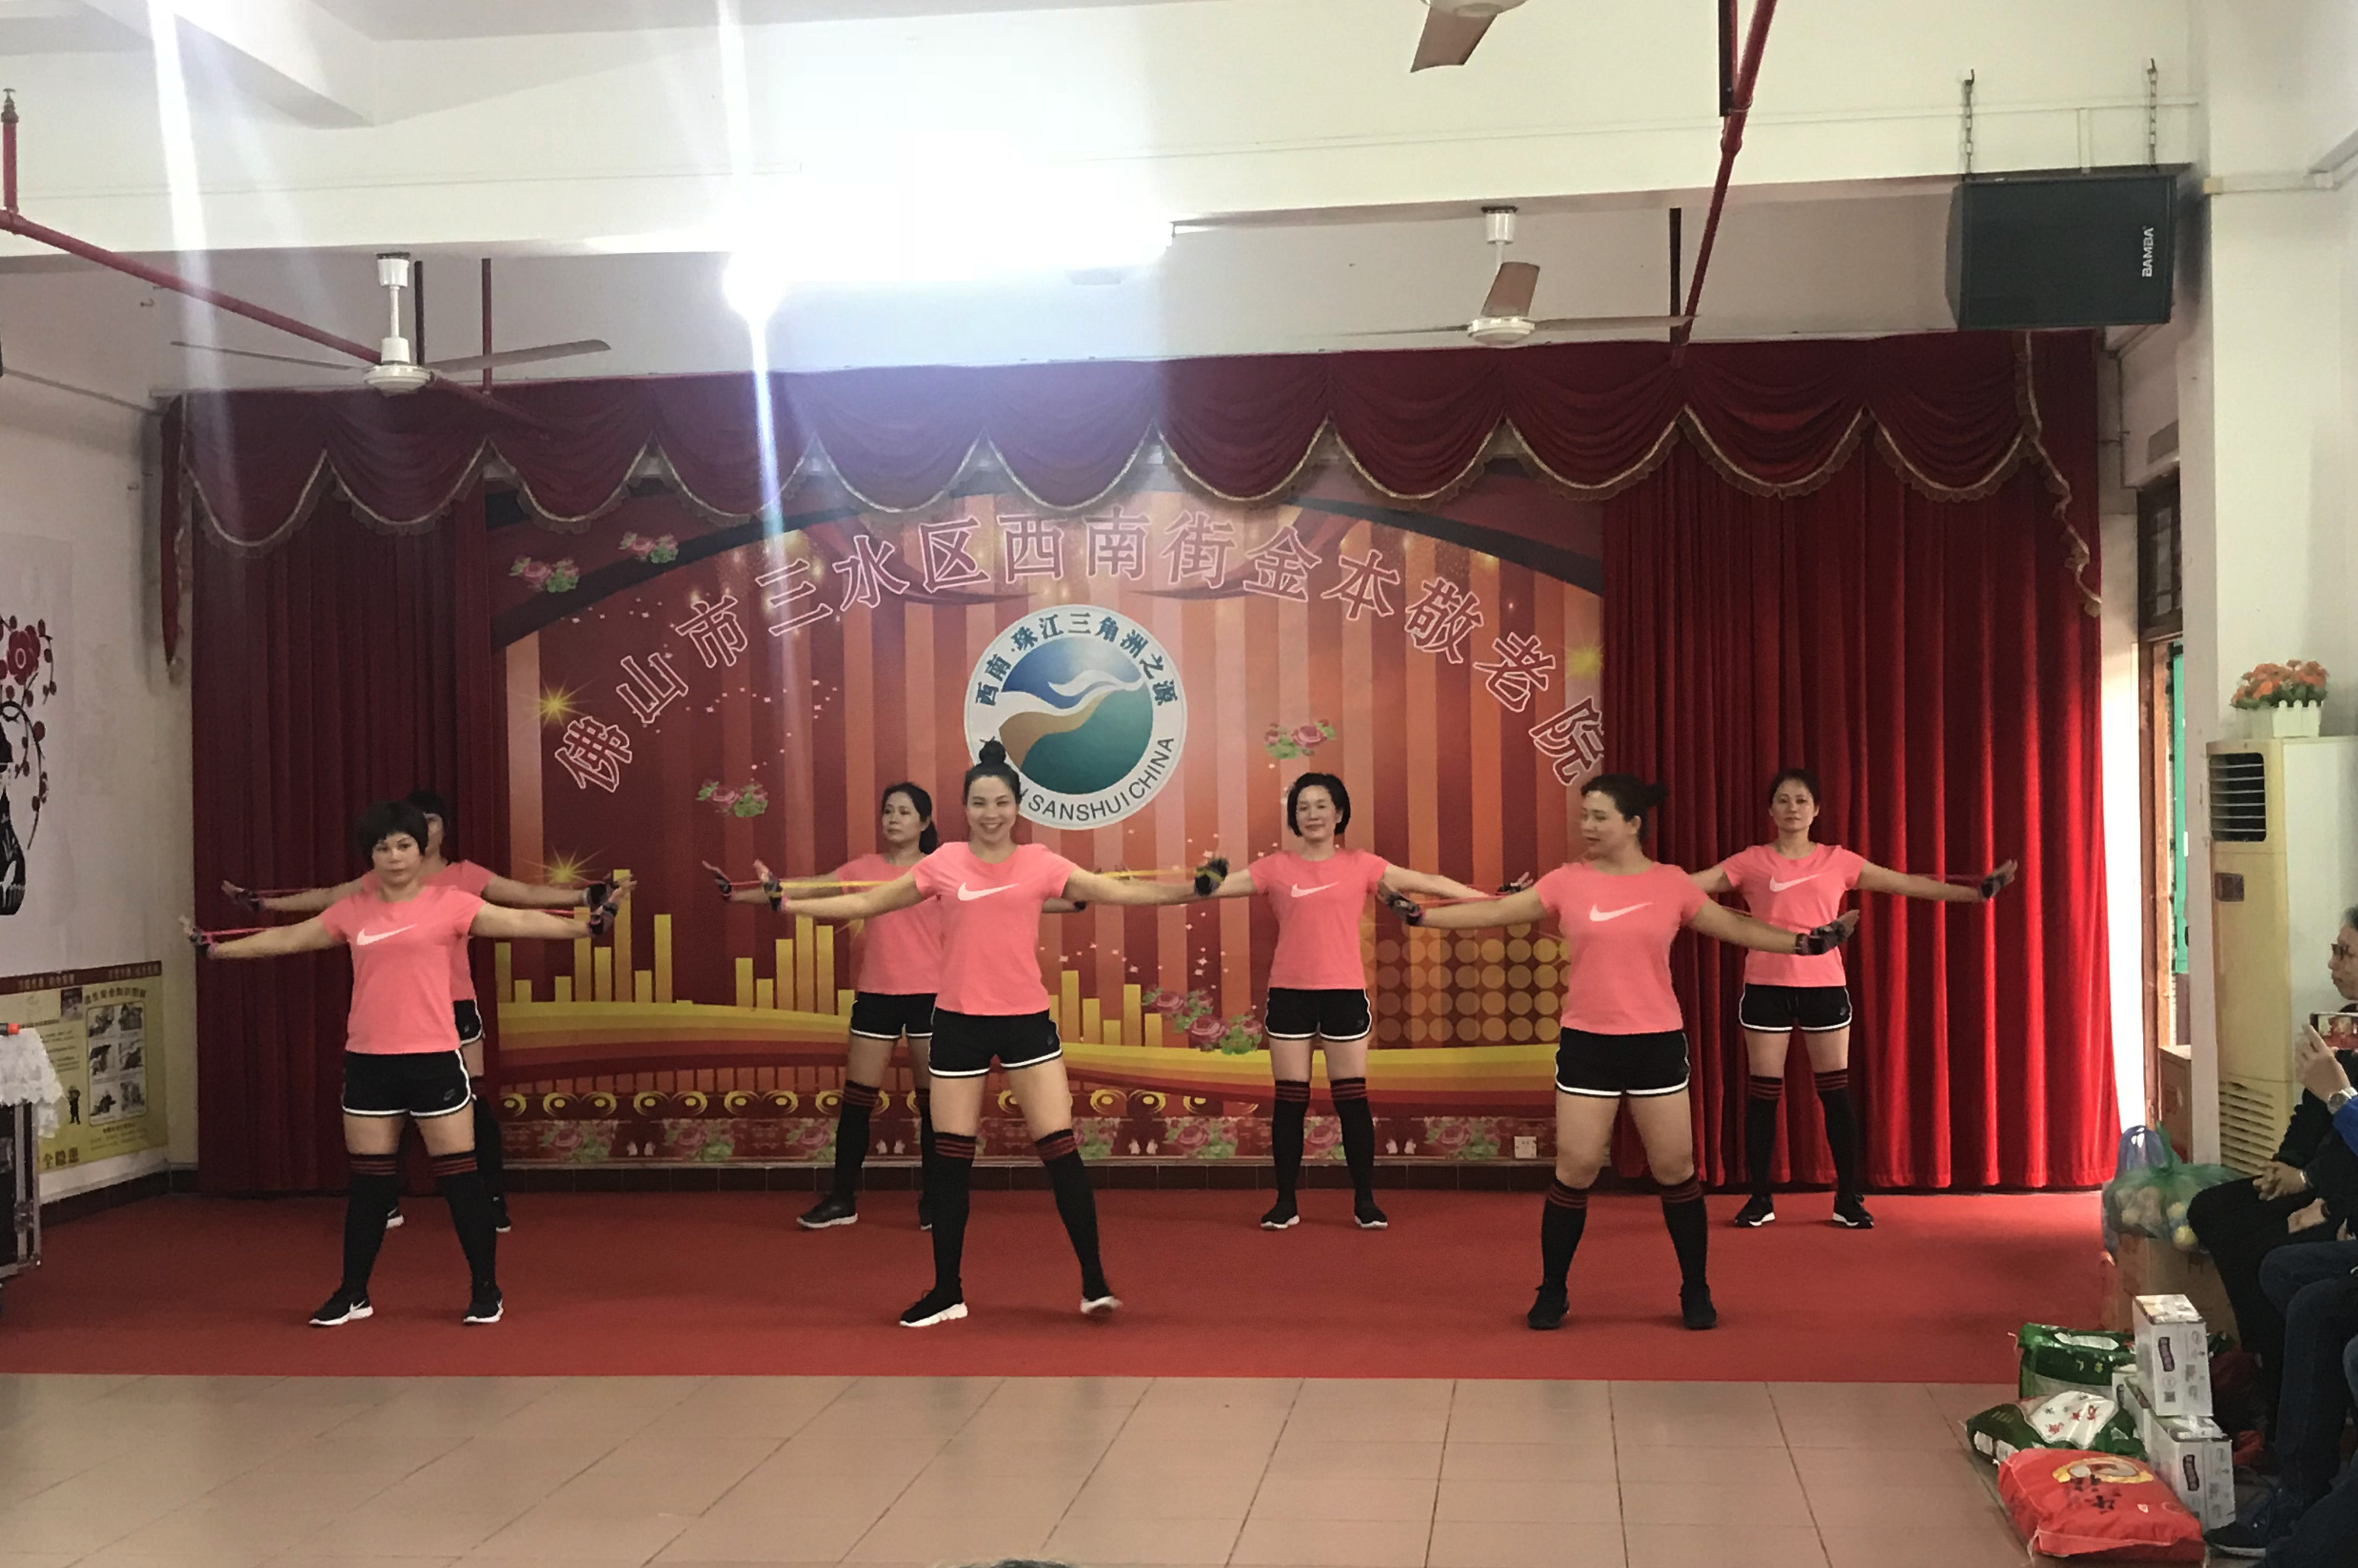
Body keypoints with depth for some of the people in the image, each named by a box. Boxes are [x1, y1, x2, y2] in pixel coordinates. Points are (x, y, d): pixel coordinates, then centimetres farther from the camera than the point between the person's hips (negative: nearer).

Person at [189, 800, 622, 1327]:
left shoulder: (448, 903, -3)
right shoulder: (351, 911, 7)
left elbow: (520, 922, -6)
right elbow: (288, 938, 17)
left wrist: (587, 924, -15)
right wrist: (217, 949, 21)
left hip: (433, 1060, -3)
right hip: (368, 1062, 3)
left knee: (459, 1177, 2)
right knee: (369, 1183, 12)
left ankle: (486, 1291, 12)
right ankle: (353, 1294, 23)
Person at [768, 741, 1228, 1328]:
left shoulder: (1040, 863, -1)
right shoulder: (943, 864, 0)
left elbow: (1121, 892, -2)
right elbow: (864, 904, 7)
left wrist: (1194, 886, -12)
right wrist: (789, 905, 3)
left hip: (1026, 1020, -1)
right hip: (959, 1022, 1)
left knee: (1061, 1148, -4)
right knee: (951, 1158, 6)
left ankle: (1094, 1281, 6)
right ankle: (947, 1292, 18)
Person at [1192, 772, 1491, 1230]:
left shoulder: (1360, 865, 3)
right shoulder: (1275, 868, 2)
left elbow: (1429, 882, 4)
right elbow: (1217, 886, -1)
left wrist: (1494, 900, 2)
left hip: (1344, 994, 0)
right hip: (1289, 995, 0)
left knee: (1352, 1099, 3)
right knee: (1290, 1101, 4)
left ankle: (1365, 1201, 12)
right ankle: (1286, 1202, 12)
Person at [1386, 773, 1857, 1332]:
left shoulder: (1671, 884, 0)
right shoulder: (1568, 882, 0)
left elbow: (1735, 928, 7)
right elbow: (1497, 912, 2)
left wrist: (1807, 940, 1)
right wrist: (1419, 915, -2)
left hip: (1657, 1043, 0)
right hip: (1586, 1044, 0)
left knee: (1675, 1170, 5)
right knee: (1575, 1171, 1)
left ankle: (1696, 1291, 20)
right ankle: (1552, 1294, 15)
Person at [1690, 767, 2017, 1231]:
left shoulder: (1837, 861, 6)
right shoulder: (1751, 863, 2)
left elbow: (1908, 884, 9)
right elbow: (1689, 884, -3)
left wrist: (1975, 892, 7)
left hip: (1824, 987, 1)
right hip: (1766, 988, -1)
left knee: (1836, 1093, 3)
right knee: (1762, 1094, 2)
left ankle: (1848, 1199, 12)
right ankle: (1760, 1198, 12)